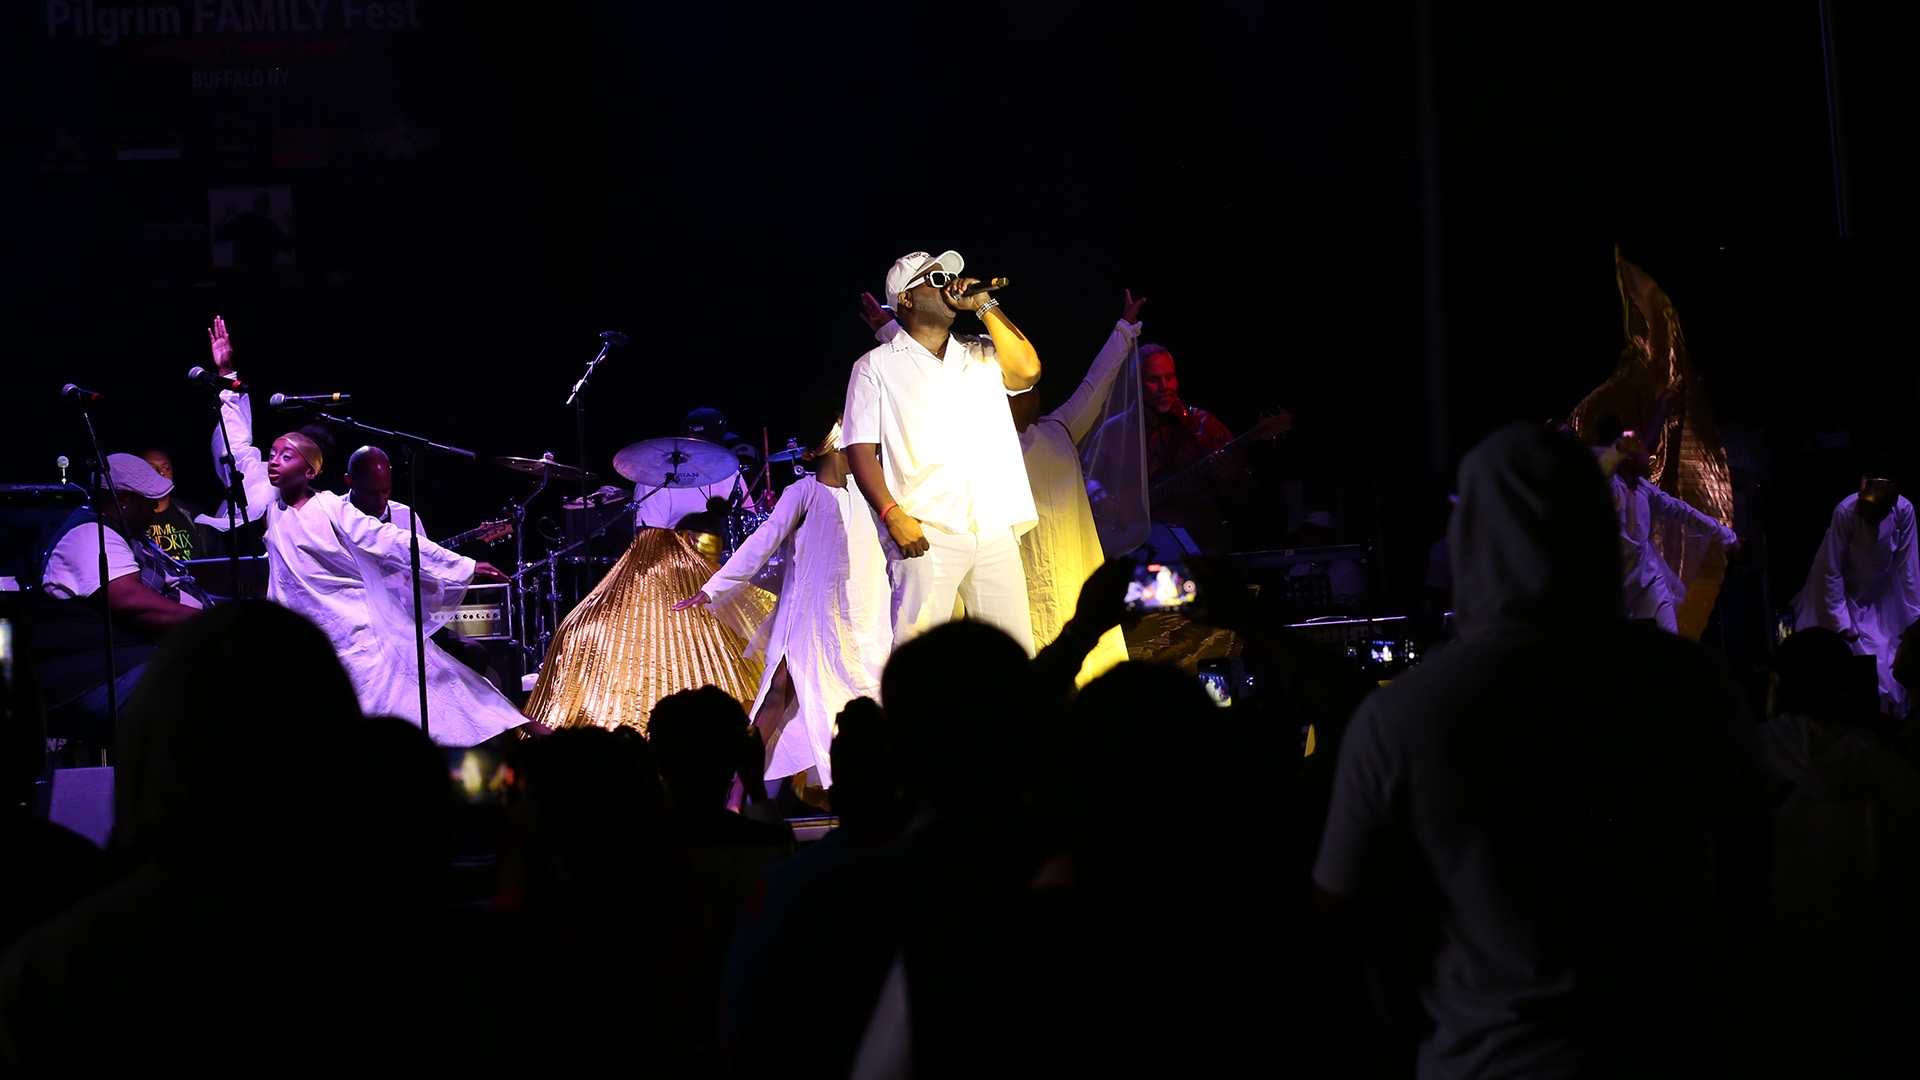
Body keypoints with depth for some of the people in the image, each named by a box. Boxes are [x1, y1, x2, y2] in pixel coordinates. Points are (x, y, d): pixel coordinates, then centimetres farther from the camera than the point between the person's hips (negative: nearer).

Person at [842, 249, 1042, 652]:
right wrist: (892, 515, -12)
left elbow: (1026, 370, 0)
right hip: (925, 532, -4)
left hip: (995, 529, 4)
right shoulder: (876, 366, 10)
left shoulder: (981, 356, 21)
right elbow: (860, 450, 3)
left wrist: (983, 304, 4)